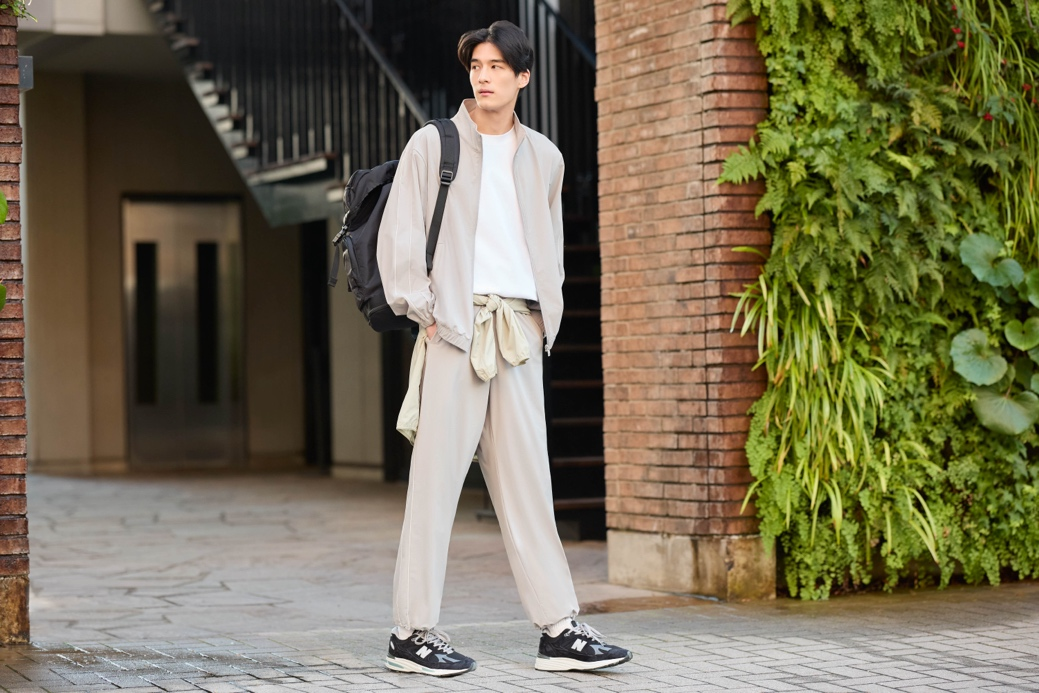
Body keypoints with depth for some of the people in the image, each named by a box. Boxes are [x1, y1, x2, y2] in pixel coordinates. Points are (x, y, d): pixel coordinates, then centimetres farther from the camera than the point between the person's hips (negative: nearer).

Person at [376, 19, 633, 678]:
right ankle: (414, 631, -1)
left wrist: (546, 317, 12)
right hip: (454, 326, -4)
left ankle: (559, 629, 5)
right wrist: (425, 312, -7)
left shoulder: (544, 157, 15)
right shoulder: (433, 143, 3)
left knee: (528, 482, 5)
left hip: (520, 333, 4)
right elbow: (398, 235, 0)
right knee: (436, 479, -5)